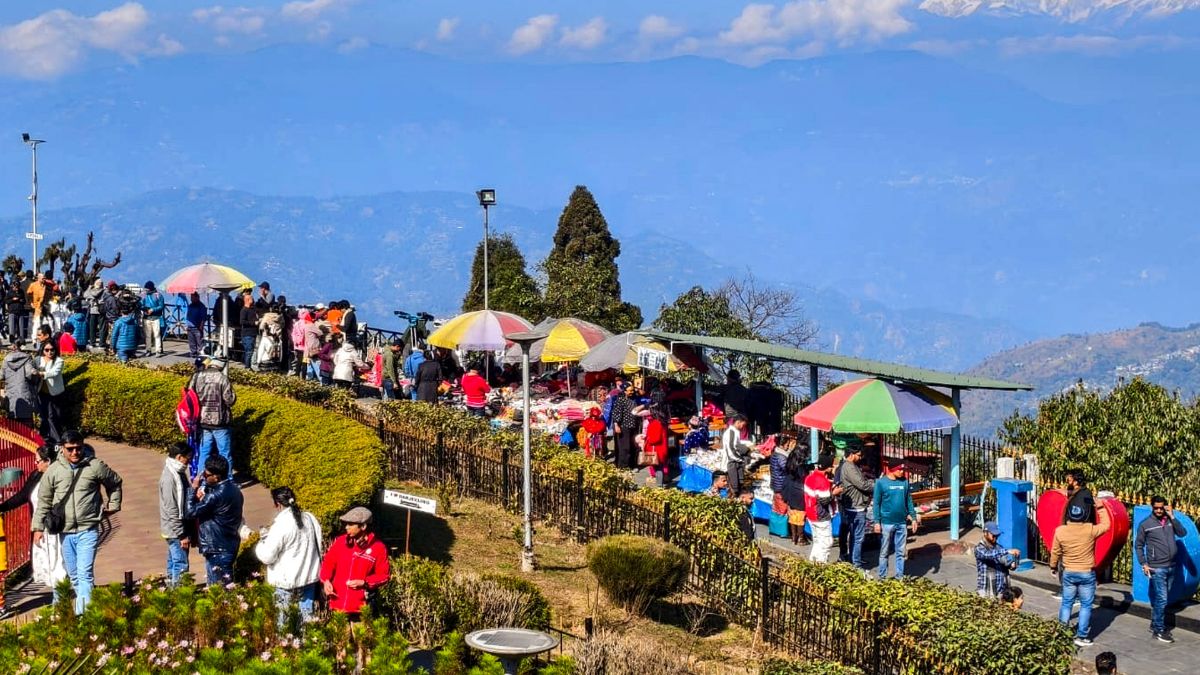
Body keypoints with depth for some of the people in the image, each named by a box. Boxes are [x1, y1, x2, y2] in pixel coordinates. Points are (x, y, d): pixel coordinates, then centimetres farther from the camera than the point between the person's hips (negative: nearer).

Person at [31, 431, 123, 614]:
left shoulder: (95, 467, -5)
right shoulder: (54, 470, 1)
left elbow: (115, 483, 13)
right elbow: (44, 500, 7)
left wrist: (113, 506, 12)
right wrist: (38, 527, 5)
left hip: (88, 530, -3)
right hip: (64, 532, 3)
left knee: (85, 573, -12)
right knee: (73, 575, 14)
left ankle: (83, 613, -16)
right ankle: (81, 604, 29)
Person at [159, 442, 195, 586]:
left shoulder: (178, 472, 6)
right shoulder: (169, 477, -23)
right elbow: (172, 510, -23)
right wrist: (182, 535, -20)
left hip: (176, 530, 10)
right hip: (176, 531, -10)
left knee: (173, 562, 18)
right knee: (181, 565, -5)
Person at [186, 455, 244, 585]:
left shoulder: (216, 496, -27)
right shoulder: (232, 488, 3)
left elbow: (189, 512, -20)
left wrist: (193, 488, -11)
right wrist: (203, 498, 1)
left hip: (217, 550, -9)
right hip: (229, 545, 9)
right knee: (227, 584, 19)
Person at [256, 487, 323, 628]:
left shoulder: (281, 525, -20)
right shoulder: (310, 518, 0)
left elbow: (267, 556, -16)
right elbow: (318, 546, 10)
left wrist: (260, 544, 2)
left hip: (287, 580, -6)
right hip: (310, 576, 6)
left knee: (283, 616, 5)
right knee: (307, 613, 14)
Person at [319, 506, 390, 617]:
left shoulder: (378, 547, -5)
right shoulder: (340, 542, 5)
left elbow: (384, 575, 0)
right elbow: (328, 563, 15)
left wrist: (364, 582, -13)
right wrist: (326, 580, -3)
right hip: (337, 604, 4)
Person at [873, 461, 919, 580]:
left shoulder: (905, 482, 5)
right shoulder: (881, 483, -6)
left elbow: (909, 501, 11)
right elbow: (876, 503, -5)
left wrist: (914, 518, 7)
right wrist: (877, 522, -10)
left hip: (902, 523, 3)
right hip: (887, 523, -3)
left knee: (901, 552, 7)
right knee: (884, 552, 5)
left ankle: (899, 576, 14)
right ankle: (882, 577, 13)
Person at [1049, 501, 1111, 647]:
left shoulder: (1060, 531, -11)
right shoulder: (1090, 530, -18)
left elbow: (1055, 552, 0)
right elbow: (1105, 525, 2)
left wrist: (1053, 566, 16)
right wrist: (1101, 508, 12)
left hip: (1068, 573, 3)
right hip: (1087, 574, -3)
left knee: (1066, 603, 14)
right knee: (1086, 605, 7)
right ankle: (1081, 636, 8)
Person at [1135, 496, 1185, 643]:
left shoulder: (1170, 521, 6)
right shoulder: (1145, 524, -3)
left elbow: (1183, 533, -7)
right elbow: (1138, 545, 1)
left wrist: (1172, 517, -11)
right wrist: (1144, 564, -6)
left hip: (1171, 566, 4)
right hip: (1157, 568, -4)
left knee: (1159, 598, 12)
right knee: (1161, 599, -7)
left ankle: (1155, 625, 24)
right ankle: (1159, 630, 0)